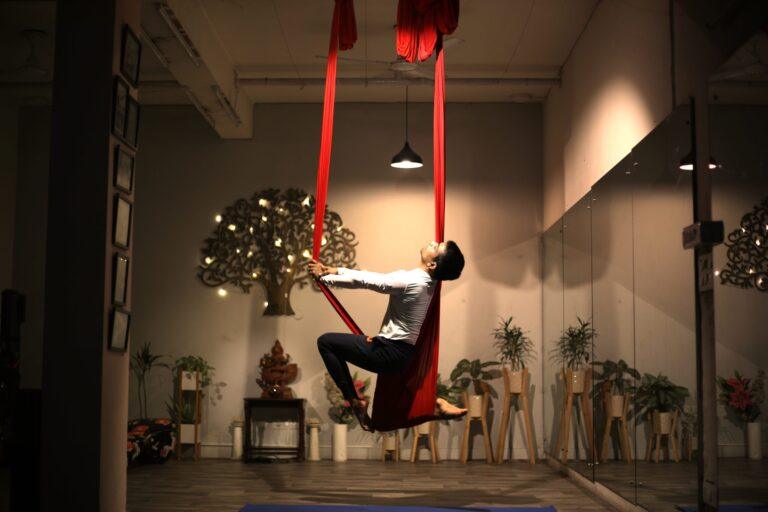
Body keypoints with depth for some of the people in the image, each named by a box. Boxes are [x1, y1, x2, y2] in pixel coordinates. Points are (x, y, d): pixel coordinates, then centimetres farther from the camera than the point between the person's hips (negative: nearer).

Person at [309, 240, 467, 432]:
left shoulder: (410, 281, -23)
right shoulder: (427, 281, 4)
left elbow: (363, 280, -14)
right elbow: (375, 277, 9)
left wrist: (324, 277, -2)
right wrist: (336, 270, 8)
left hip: (389, 354, -8)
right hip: (404, 354, 8)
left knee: (326, 341, -1)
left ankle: (355, 400, 1)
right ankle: (434, 402, 23)